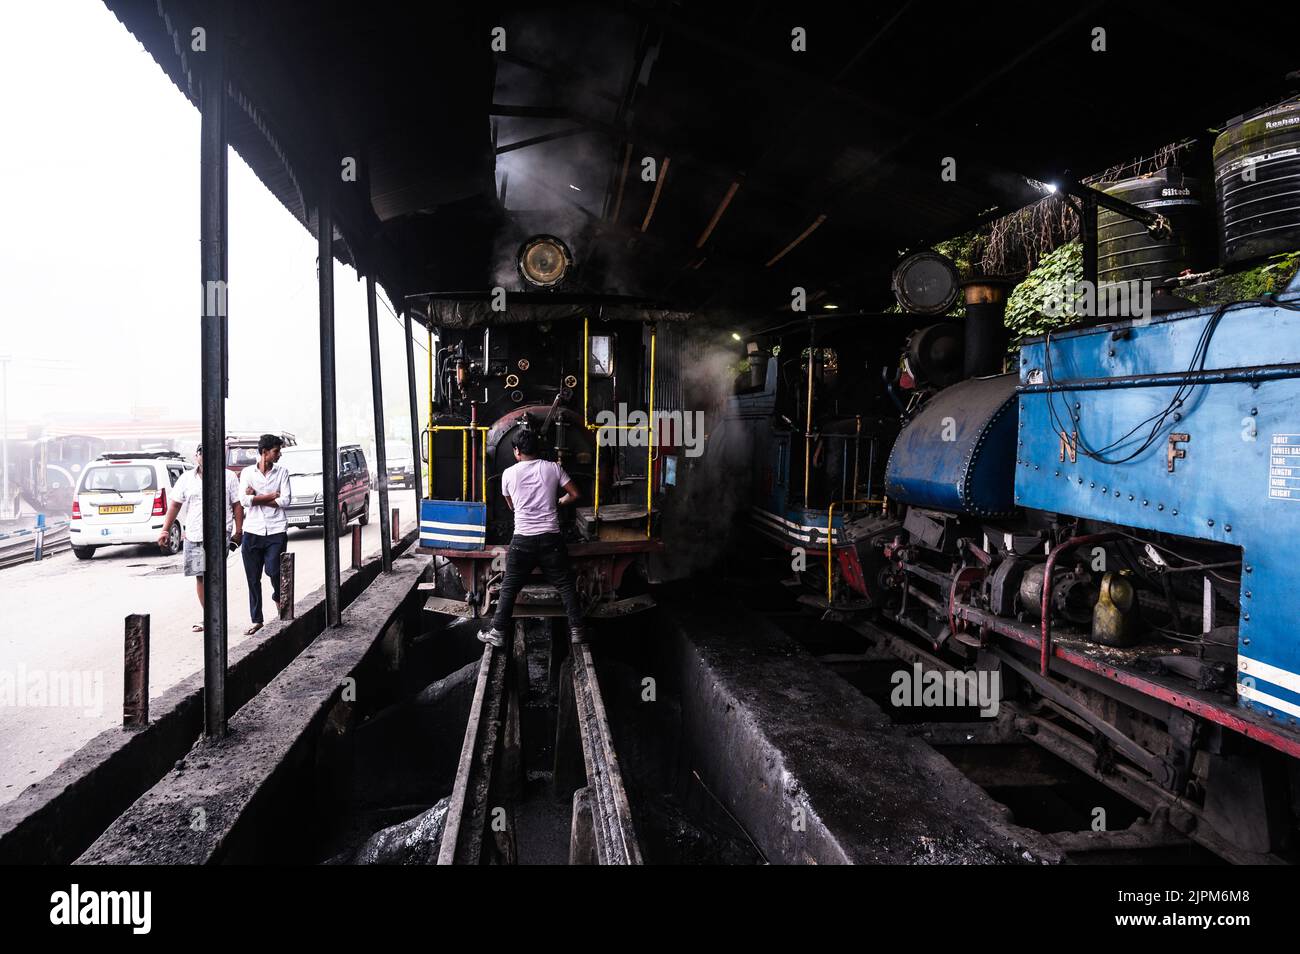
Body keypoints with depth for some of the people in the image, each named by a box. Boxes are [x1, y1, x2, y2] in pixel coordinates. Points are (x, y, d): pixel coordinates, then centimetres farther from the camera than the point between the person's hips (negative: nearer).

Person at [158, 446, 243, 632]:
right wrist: (165, 530, 7)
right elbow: (175, 505, 14)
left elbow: (237, 505, 3)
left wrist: (238, 531, -3)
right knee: (200, 576, 9)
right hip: (193, 534, 4)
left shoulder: (228, 477, 3)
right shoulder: (186, 478, 11)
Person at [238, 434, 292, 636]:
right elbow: (245, 500, -8)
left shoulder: (282, 472, 5)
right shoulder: (247, 472, 5)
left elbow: (285, 500, -7)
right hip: (253, 531, 1)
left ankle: (278, 596, 23)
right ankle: (256, 620, 15)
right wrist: (271, 495, -7)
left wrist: (256, 498, -7)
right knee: (253, 578, 5)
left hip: (276, 530, -1)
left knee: (273, 570, -11)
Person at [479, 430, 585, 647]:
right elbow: (574, 494, 4)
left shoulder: (509, 473, 3)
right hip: (551, 538, 0)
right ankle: (576, 630, 11)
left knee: (509, 587, 10)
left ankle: (498, 632, 14)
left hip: (523, 539, 0)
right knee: (565, 585, 10)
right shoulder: (553, 468, 1)